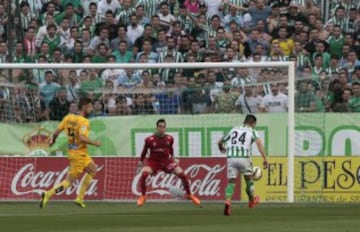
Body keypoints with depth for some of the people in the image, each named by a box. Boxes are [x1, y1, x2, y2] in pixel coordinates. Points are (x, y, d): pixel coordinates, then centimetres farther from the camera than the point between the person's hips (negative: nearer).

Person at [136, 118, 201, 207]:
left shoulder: (169, 139, -11)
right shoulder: (150, 140, -18)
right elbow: (144, 150, -2)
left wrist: (173, 158, 21)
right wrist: (141, 162, 6)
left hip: (167, 160, 2)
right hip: (154, 161, -2)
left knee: (182, 174, -9)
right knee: (144, 175, -27)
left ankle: (189, 195, 13)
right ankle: (143, 196, -6)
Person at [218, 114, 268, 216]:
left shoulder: (234, 130, 22)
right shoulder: (252, 131, 11)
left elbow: (220, 142, 31)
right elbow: (259, 143, -6)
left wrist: (222, 148, 55)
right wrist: (265, 159, -9)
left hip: (231, 157, 2)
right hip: (244, 157, -2)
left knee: (231, 181, 7)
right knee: (248, 177, 22)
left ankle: (228, 200, -19)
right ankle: (252, 200, 40)